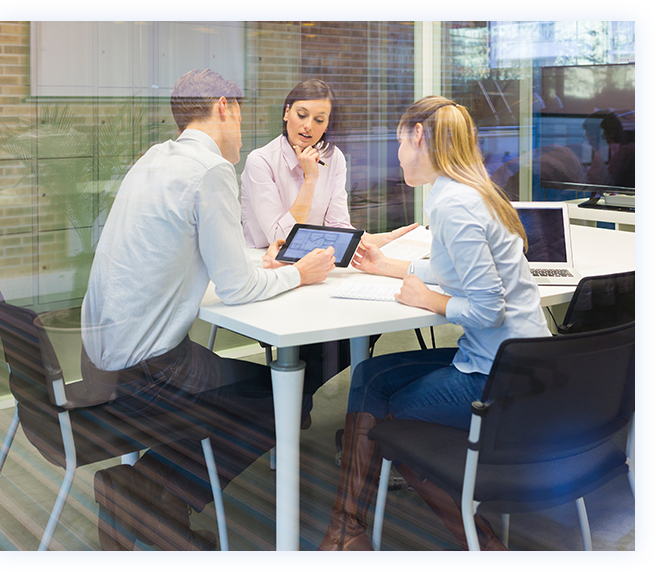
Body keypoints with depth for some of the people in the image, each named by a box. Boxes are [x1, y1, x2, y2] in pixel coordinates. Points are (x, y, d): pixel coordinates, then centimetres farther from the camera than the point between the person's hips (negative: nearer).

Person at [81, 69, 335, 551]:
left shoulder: (154, 159, 10)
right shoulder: (212, 171, -17)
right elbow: (236, 288, -16)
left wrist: (261, 263, 21)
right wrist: (297, 275, 2)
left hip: (101, 349, 9)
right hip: (144, 364, -9)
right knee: (283, 399, 6)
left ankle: (133, 483, 22)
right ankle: (146, 497, 12)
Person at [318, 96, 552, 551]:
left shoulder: (453, 205, -20)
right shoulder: (470, 191, 11)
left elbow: (487, 308, -25)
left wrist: (429, 300, -8)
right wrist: (389, 267, 32)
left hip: (501, 379, -9)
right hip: (515, 363, 9)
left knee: (386, 420, 9)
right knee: (370, 376, 9)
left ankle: (483, 540, 18)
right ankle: (348, 530, 12)